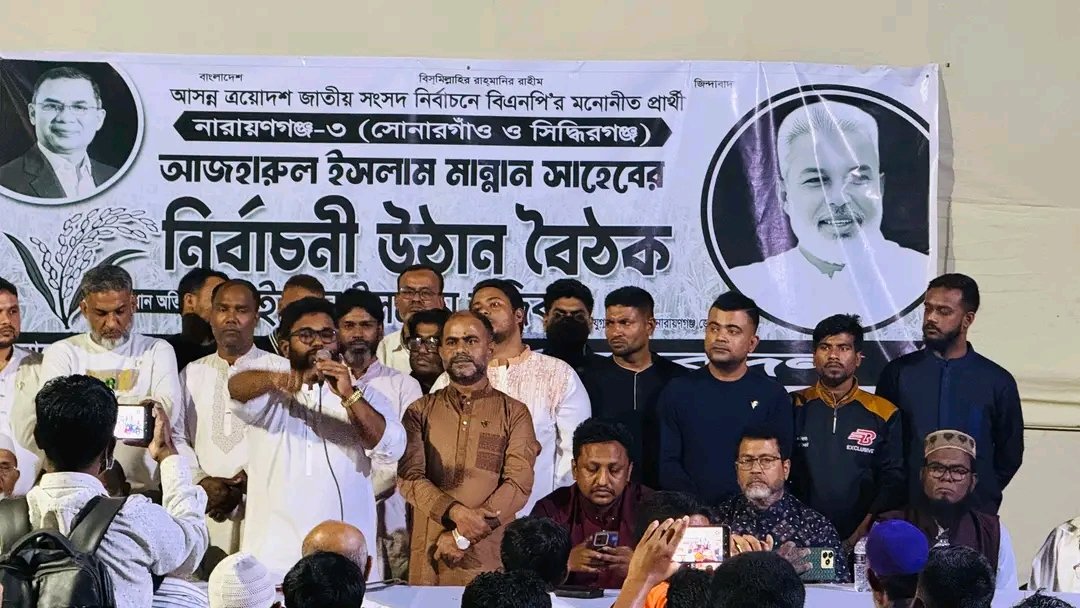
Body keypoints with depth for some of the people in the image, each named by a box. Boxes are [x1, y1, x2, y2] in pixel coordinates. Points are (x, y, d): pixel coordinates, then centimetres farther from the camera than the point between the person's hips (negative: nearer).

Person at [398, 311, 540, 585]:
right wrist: (456, 512, -20)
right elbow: (409, 477, -3)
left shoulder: (514, 413, 5)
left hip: (490, 556, -1)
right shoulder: (420, 411, 9)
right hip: (429, 558, 1)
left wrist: (462, 537, -14)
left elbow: (519, 484, -6)